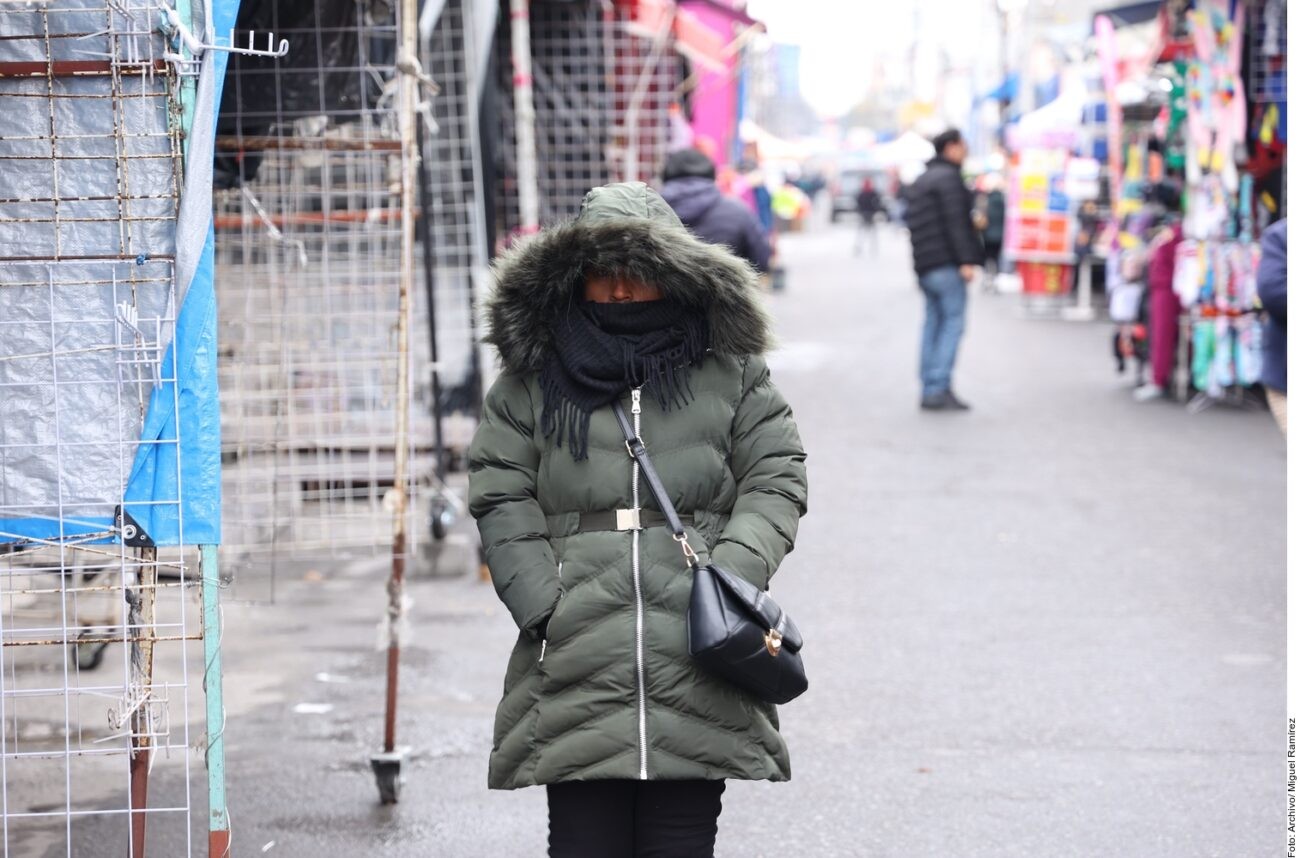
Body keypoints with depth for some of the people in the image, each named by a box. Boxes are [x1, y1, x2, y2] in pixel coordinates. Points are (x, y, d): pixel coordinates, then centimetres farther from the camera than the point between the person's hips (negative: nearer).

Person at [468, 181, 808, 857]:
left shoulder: (731, 372, 11)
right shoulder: (530, 382, 10)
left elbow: (777, 481, 7)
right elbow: (502, 503, 6)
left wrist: (729, 580, -8)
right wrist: (545, 608, -7)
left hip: (697, 667, 0)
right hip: (576, 668, 0)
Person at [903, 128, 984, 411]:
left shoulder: (920, 182, 21)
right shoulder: (949, 178, -9)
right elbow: (956, 223, -17)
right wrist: (967, 260, -19)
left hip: (924, 265, 9)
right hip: (946, 264, -9)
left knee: (934, 322, 11)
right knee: (953, 322, -8)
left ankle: (929, 388, 10)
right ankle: (938, 388, -15)